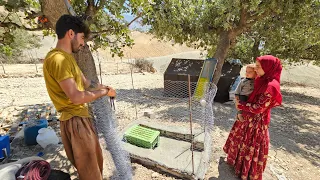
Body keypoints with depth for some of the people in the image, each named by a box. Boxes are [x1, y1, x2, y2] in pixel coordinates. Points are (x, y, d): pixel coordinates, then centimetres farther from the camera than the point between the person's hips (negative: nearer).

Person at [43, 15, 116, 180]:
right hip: (75, 121, -10)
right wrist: (104, 92, -14)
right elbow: (76, 97, -25)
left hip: (81, 117, 10)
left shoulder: (68, 58, 12)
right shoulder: (57, 59, -20)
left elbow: (87, 83, 16)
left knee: (96, 160, 26)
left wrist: (105, 87, 5)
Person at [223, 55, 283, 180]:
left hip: (255, 122, -8)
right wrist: (239, 100, 2)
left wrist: (240, 105, -14)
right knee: (239, 140, 24)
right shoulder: (262, 81, 2)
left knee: (250, 147, 10)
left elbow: (258, 108, -24)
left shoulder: (271, 86, -25)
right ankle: (235, 160, 48)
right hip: (247, 118, 8)